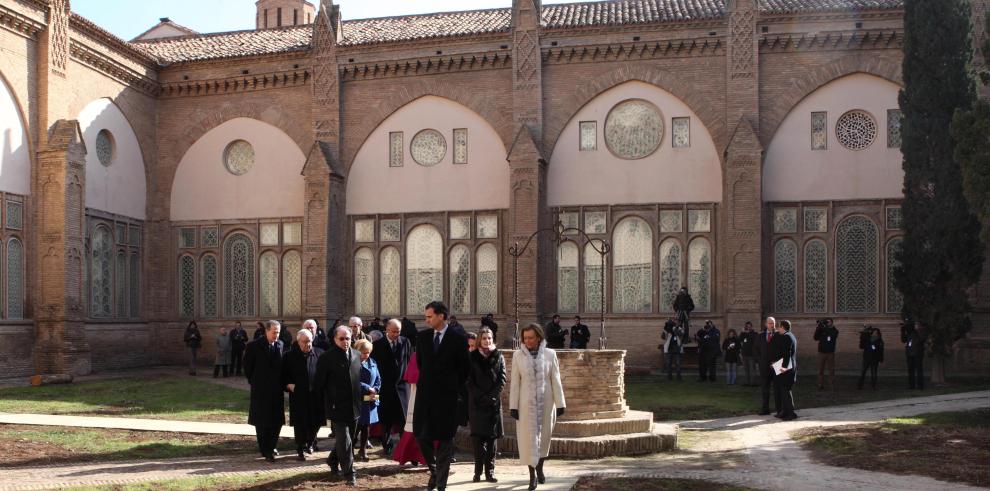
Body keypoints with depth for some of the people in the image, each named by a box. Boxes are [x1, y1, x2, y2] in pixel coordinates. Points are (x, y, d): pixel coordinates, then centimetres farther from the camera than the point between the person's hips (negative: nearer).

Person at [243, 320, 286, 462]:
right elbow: (247, 365, -1)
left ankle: (272, 446, 24)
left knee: (277, 420, 7)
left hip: (277, 390, 4)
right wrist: (253, 381, 1)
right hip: (261, 391, -4)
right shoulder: (254, 346, -8)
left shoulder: (280, 345, 4)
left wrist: (282, 383, 6)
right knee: (262, 422, 1)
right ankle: (266, 450, 8)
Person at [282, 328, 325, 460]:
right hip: (298, 395, -1)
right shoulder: (291, 356, -1)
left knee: (316, 422, 9)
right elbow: (284, 374, 7)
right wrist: (288, 384, -8)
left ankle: (310, 443, 34)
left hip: (316, 395, 1)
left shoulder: (319, 354, 1)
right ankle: (301, 450, 12)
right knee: (300, 423, 1)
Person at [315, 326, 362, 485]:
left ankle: (333, 461, 38)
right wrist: (328, 403, -2)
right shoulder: (327, 358, -9)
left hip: (353, 407, 6)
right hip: (338, 407, -6)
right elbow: (320, 383, -5)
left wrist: (359, 399, 11)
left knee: (347, 439, 17)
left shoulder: (357, 355, 6)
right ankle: (349, 473, 3)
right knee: (344, 441, -5)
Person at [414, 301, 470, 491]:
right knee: (421, 435, 1)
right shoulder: (422, 337, 5)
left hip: (447, 396, -3)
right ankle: (434, 470, 25)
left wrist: (454, 388, 5)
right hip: (426, 393, 4)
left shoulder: (458, 340, -7)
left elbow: (463, 370, 2)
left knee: (444, 439, 2)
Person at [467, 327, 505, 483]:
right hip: (477, 403, -1)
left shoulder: (498, 357, 8)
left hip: (494, 402, 1)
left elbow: (502, 379, 2)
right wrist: (481, 396, -11)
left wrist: (492, 396, -10)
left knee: (492, 437, 1)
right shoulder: (472, 357, 5)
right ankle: (478, 471, -1)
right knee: (478, 437, -3)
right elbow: (469, 380, -1)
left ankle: (490, 471, 4)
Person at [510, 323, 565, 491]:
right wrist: (513, 405, -4)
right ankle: (532, 475, 10)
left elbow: (556, 380, -2)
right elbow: (515, 382, -2)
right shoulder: (518, 355, -4)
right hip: (526, 403, -1)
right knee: (529, 438, 1)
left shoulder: (550, 354, -4)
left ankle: (540, 468, 33)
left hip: (546, 402, 1)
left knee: (544, 436, 12)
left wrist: (560, 403, -3)